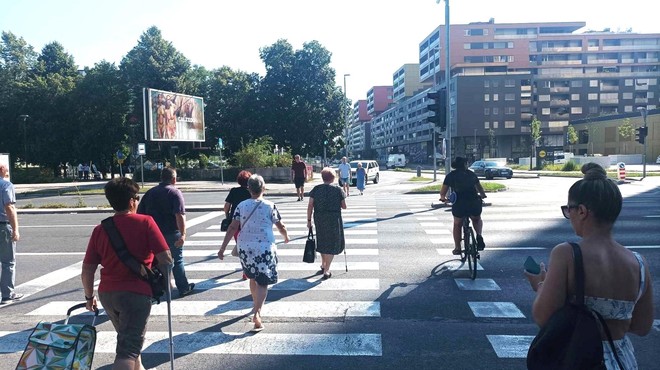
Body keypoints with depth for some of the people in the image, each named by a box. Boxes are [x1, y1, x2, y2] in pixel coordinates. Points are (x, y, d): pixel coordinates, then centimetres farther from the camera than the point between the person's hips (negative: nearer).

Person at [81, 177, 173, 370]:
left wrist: (89, 297, 19)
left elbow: (87, 270, 4)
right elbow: (166, 259, -14)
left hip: (107, 294, 6)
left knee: (128, 338, 28)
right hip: (136, 293, -6)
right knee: (128, 349, -3)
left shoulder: (100, 229, 3)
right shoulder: (145, 222, -9)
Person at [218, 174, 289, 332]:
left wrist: (223, 248, -2)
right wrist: (286, 237, 22)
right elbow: (281, 227, 1)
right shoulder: (270, 206, -6)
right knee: (262, 283, 1)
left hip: (245, 248, 4)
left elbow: (232, 227, -5)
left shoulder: (241, 206, 0)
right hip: (265, 249, -3)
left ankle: (256, 304, 44)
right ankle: (256, 313, -15)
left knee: (253, 278, 24)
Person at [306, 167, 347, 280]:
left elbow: (310, 205, -4)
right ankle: (326, 271, 2)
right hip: (334, 219, -3)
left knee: (322, 241, 22)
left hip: (319, 219, 3)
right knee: (332, 243, 7)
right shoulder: (338, 190, -5)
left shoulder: (316, 189, -1)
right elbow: (344, 206, 0)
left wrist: (309, 220, 3)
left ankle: (323, 265, 38)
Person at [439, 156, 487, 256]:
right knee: (477, 219, 29)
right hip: (474, 202, 1)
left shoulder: (450, 175, 10)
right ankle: (479, 236, 3)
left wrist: (443, 198, 31)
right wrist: (482, 195, 44)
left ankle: (457, 248, 19)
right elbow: (480, 188, 24)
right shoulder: (471, 174, 16)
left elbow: (443, 191, 10)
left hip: (458, 204, -1)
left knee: (457, 225, 19)